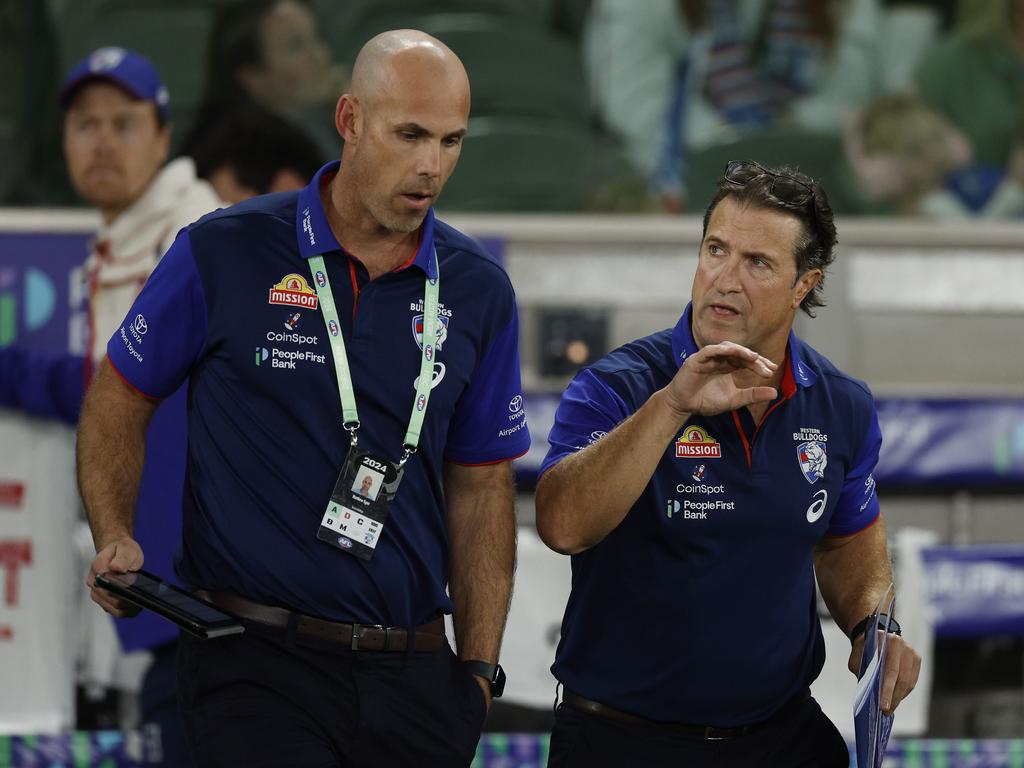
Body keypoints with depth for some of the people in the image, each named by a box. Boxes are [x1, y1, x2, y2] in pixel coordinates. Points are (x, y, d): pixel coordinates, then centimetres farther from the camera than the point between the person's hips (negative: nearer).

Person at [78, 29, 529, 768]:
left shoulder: (478, 291, 8)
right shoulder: (224, 253, -2)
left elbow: (480, 486, 13)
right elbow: (119, 400, 9)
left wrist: (478, 670, 8)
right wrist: (115, 539, -6)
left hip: (411, 674, 4)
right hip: (256, 658, -4)